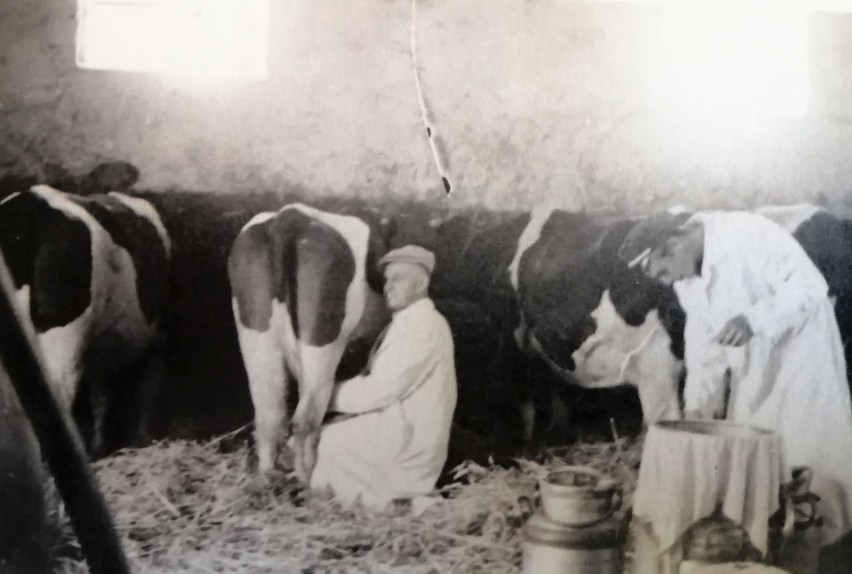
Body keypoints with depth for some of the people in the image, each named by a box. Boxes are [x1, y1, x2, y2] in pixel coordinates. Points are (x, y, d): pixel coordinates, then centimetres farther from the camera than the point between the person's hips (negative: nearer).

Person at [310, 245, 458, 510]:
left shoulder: (423, 326, -18)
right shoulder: (408, 322, 14)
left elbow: (382, 389, -21)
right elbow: (377, 381, 13)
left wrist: (331, 396, -10)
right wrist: (336, 390, 0)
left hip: (409, 440, -9)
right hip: (397, 427, 9)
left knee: (328, 439, -10)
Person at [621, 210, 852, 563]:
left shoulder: (747, 234, -26)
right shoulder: (685, 275, -2)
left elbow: (809, 284, -27)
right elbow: (703, 340, 5)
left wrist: (754, 320, -39)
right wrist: (697, 407, -1)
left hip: (800, 353, -7)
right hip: (752, 367, 7)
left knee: (808, 459, -5)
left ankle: (820, 543, 6)